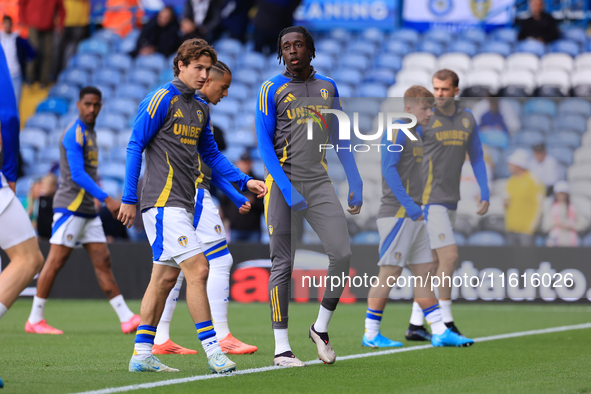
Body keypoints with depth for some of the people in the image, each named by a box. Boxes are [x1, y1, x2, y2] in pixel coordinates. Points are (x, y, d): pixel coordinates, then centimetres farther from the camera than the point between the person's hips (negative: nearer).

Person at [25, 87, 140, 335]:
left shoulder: (90, 133, 17)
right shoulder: (74, 135, -13)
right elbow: (77, 174, -23)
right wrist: (107, 199, -28)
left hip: (87, 210, 9)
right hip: (70, 206, -9)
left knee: (103, 263, 4)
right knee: (55, 263, -6)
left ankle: (126, 319, 1)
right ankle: (35, 320, 0)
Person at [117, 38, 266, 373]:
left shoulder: (201, 108, 16)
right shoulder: (162, 99, -8)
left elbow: (211, 153, 23)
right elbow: (135, 146, -9)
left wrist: (245, 180, 12)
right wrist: (129, 199, -10)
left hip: (183, 204, 9)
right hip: (163, 201, -9)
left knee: (166, 277, 9)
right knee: (197, 269, -14)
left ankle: (142, 354, 15)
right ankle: (213, 351, -13)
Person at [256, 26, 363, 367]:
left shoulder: (328, 88, 13)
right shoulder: (272, 90, -1)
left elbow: (340, 140, 17)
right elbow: (264, 144, -6)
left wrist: (356, 183, 9)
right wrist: (286, 190, -16)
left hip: (319, 182, 4)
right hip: (283, 182, -4)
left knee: (343, 254, -9)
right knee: (283, 263, -3)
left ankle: (321, 328, 10)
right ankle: (281, 347, 3)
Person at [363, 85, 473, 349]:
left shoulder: (417, 134, 18)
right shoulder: (396, 133, -10)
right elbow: (388, 169, -19)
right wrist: (408, 205, -23)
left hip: (412, 216, 10)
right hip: (396, 215, -10)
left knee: (424, 271, 8)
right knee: (389, 273, -7)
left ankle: (439, 332, 9)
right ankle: (371, 334, -1)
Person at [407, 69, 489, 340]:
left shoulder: (467, 119, 9)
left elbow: (476, 157, 17)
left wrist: (485, 193, 10)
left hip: (450, 201, 7)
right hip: (429, 199, -7)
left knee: (433, 263, 8)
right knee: (449, 256, -14)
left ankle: (416, 324, 14)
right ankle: (446, 323, -7)